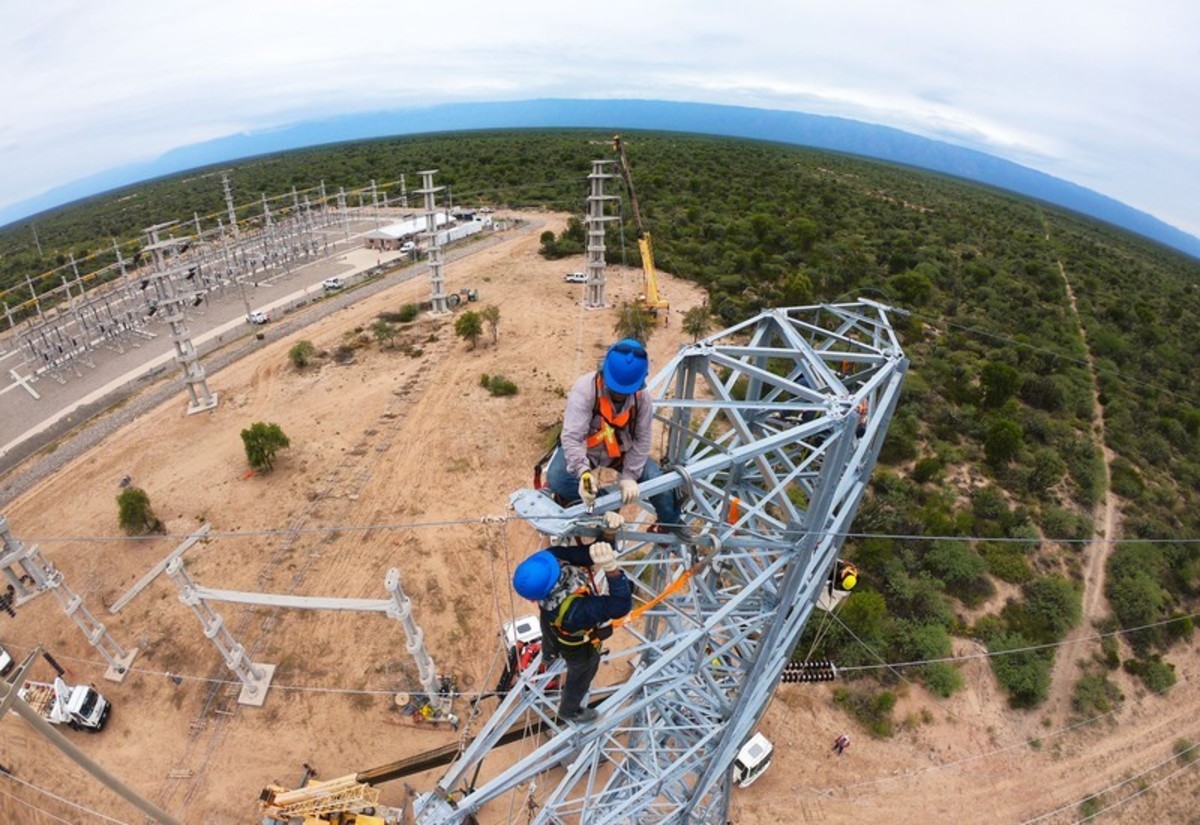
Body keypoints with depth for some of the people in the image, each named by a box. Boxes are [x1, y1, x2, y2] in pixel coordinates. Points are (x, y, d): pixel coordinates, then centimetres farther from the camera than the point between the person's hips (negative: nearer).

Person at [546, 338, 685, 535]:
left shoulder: (642, 398, -18)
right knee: (557, 479, -30)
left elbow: (641, 440, -11)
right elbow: (571, 437, -40)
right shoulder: (584, 389, -32)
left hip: (621, 450, 3)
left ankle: (671, 524, 21)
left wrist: (630, 476, -22)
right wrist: (583, 472, -55)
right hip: (584, 449, -2)